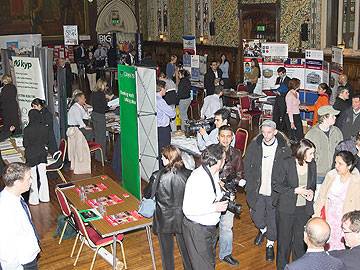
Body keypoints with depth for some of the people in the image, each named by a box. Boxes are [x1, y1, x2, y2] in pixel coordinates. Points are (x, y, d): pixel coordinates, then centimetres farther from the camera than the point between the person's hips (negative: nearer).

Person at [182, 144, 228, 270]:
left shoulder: (214, 173, -2)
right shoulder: (197, 179, -30)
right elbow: (187, 210, -30)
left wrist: (221, 202, -1)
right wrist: (214, 208, -27)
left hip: (211, 226, 9)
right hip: (197, 230, -9)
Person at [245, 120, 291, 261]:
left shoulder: (284, 149, -11)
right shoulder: (254, 146, -5)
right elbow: (247, 167, 1)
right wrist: (250, 186, -3)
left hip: (275, 192, -2)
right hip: (257, 191, 2)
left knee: (273, 220, 10)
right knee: (257, 217, 15)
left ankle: (270, 244, 33)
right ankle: (262, 229, 50)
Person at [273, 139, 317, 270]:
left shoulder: (312, 165, 0)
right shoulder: (287, 164, -15)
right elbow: (276, 185, -10)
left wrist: (311, 191, -7)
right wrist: (295, 190, -19)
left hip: (305, 209, 4)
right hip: (287, 209, -4)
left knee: (300, 240, 12)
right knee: (284, 240, 9)